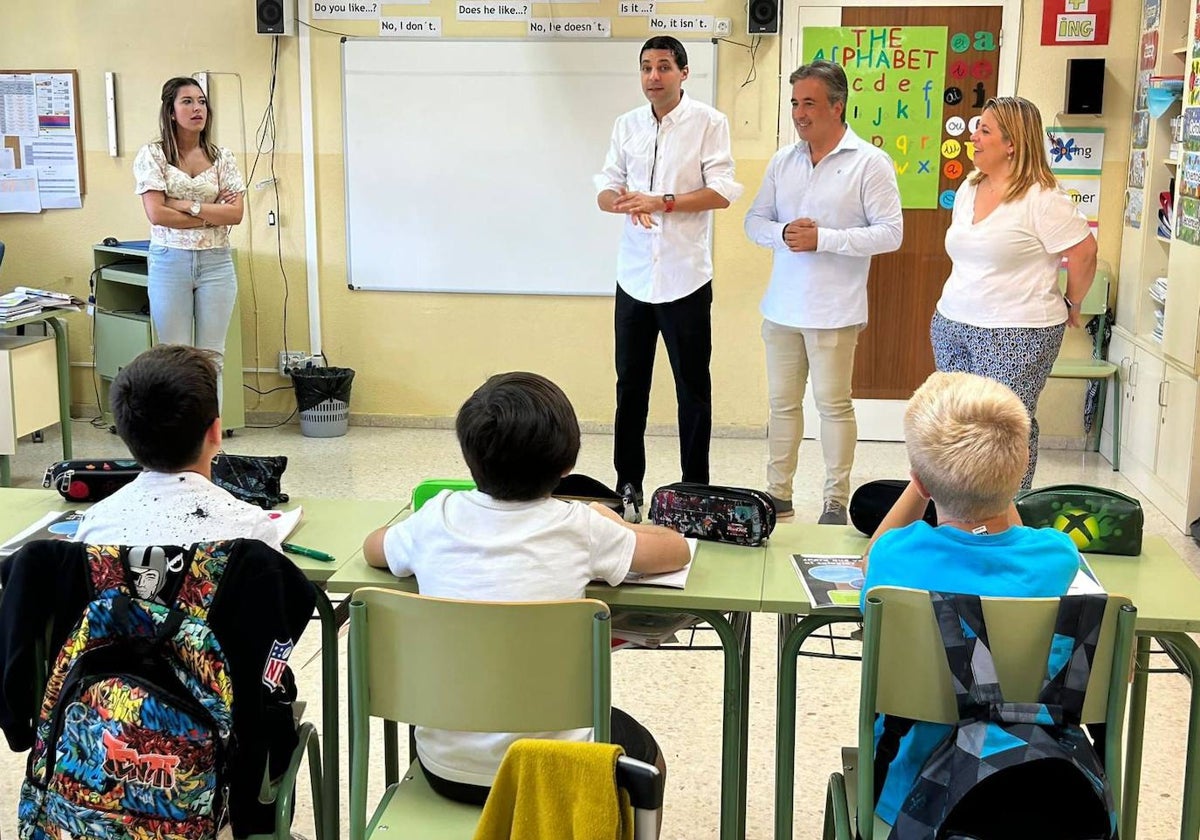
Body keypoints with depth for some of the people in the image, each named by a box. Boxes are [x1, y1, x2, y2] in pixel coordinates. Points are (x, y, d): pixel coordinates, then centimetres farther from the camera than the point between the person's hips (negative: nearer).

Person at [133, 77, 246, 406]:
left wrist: (187, 206, -10)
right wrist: (212, 215, -7)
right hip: (169, 263, -2)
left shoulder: (222, 157, 7)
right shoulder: (152, 155, 0)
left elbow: (236, 213, -2)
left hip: (216, 263, 2)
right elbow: (156, 214, -10)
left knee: (212, 357, 4)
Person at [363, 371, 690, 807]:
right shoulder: (579, 528, -11)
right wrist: (614, 526, 21)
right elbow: (677, 550, 3)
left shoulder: (438, 518, -6)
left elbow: (373, 548, 17)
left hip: (446, 768, 3)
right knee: (646, 757, 29)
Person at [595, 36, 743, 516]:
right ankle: (627, 481, 21)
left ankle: (695, 487, 14)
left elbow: (723, 192, -11)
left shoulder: (709, 122, -3)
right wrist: (627, 202, -18)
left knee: (693, 389, 4)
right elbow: (605, 192, 6)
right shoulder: (627, 125, 10)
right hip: (634, 275, 4)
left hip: (685, 277, -4)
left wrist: (661, 202, -21)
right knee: (630, 384, 10)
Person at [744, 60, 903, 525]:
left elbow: (890, 233, -11)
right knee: (782, 401, 12)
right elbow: (755, 220, 12)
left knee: (833, 404, 2)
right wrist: (783, 233, -10)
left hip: (834, 309, -5)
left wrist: (823, 238, -18)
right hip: (782, 306, 5)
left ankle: (836, 501, 14)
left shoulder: (870, 163, -6)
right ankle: (778, 493, 23)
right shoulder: (783, 160, 10)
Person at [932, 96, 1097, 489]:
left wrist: (1070, 305, 0)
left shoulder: (1042, 199, -13)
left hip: (1015, 335, -7)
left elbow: (1083, 252, -12)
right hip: (952, 324, 8)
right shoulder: (969, 188, 11)